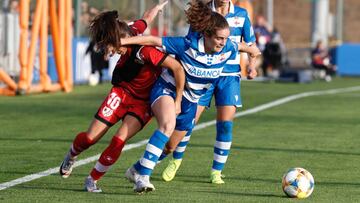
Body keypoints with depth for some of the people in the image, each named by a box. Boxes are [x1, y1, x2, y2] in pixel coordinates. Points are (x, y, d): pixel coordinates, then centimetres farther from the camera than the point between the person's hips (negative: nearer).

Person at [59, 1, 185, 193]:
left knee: (118, 141, -23)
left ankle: (93, 179, -4)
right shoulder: (133, 30, -13)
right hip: (121, 93, 5)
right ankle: (71, 156, 33)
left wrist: (178, 101, -22)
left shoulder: (144, 51, -33)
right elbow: (146, 19, 8)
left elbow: (177, 68, -31)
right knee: (90, 138, 2)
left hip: (142, 102, -5)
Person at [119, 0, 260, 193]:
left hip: (190, 101, 6)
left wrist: (252, 50, 35)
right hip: (167, 89, -6)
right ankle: (143, 177, -36)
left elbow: (240, 45, 12)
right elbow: (154, 40, -23)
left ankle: (136, 170, 35)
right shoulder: (188, 45, -26)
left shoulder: (227, 48, -12)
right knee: (168, 125, -35)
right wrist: (123, 41, -28)